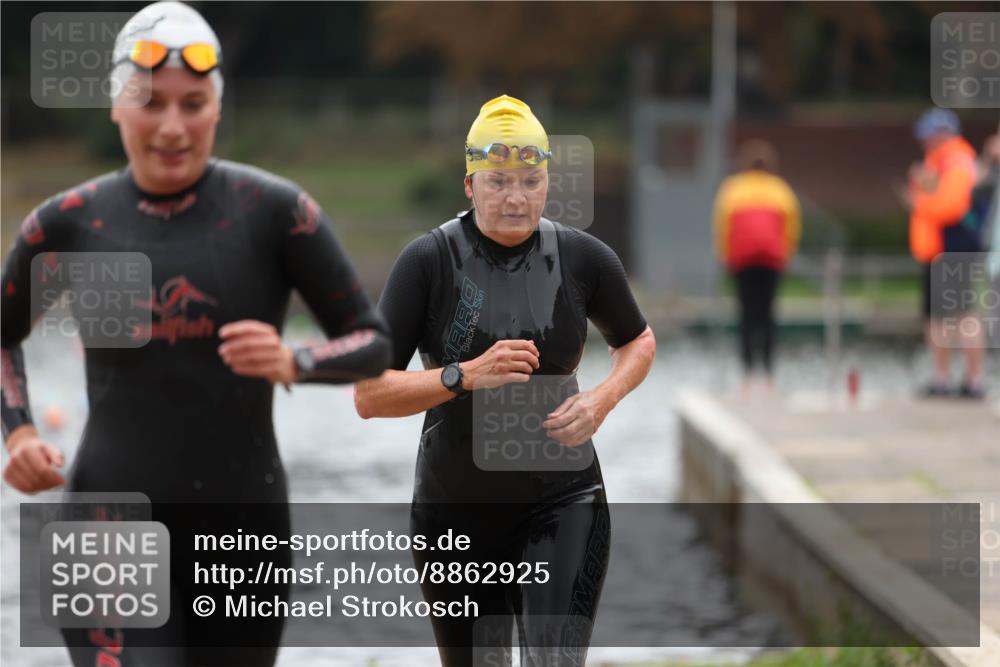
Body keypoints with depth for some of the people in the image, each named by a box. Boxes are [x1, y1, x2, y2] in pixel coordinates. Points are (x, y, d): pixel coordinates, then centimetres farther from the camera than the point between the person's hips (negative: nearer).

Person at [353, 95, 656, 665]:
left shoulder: (583, 258, -3)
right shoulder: (429, 261, -10)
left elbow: (639, 342, 16)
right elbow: (368, 395, -12)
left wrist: (601, 402, -4)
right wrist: (466, 375, -25)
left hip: (561, 503, 0)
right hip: (454, 508, 0)